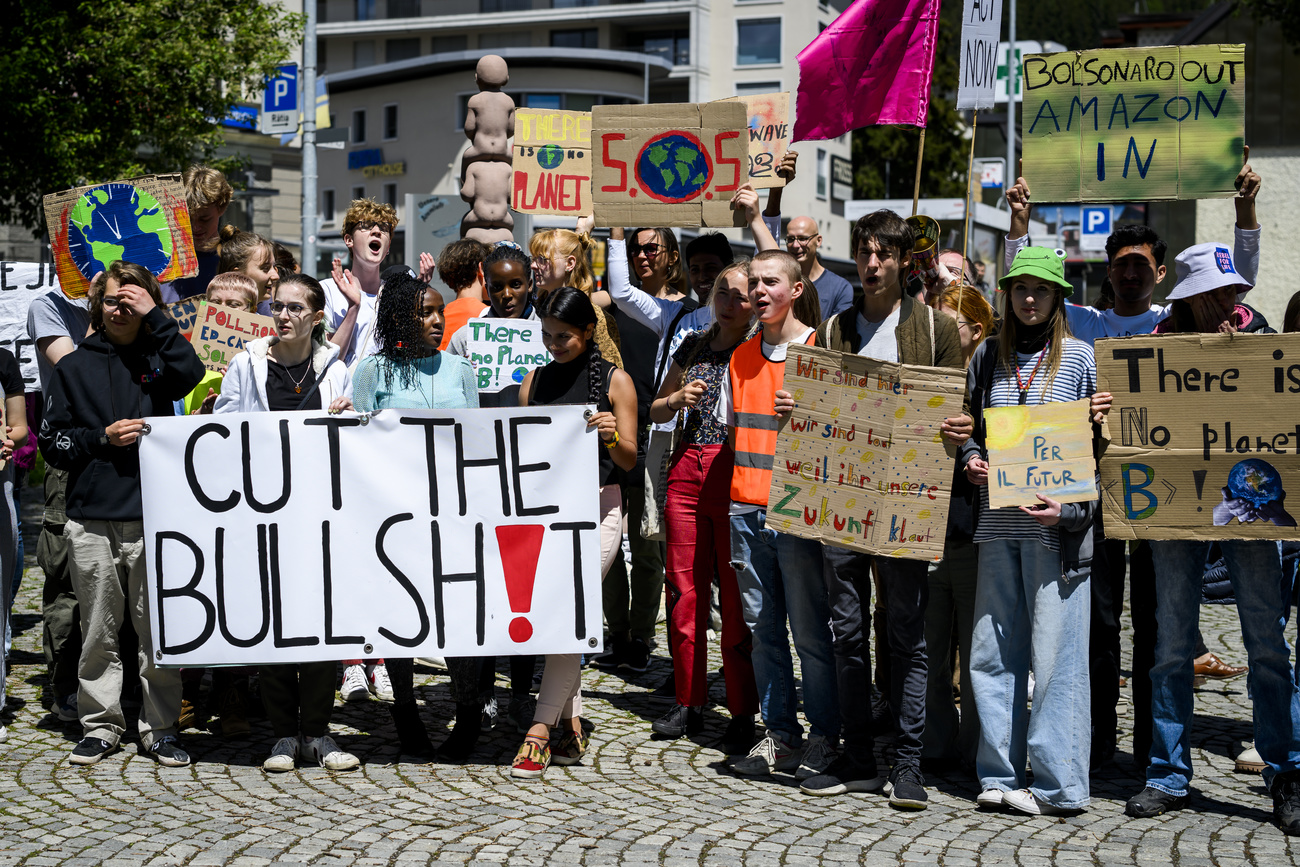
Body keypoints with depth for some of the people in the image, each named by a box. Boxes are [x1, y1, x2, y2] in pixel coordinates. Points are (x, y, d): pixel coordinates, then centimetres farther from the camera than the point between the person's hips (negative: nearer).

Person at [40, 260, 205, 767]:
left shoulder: (156, 359, 8)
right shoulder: (75, 368, 11)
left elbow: (190, 373, -16)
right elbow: (52, 443, 9)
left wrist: (154, 317, -11)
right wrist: (103, 438, -6)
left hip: (152, 517, -1)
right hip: (91, 520, 1)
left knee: (159, 630, 1)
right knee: (99, 631, 6)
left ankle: (160, 729, 11)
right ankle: (101, 725, 18)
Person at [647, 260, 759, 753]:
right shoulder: (693, 347, 16)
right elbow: (655, 412, 22)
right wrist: (677, 399, 2)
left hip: (735, 472, -5)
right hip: (687, 470, 5)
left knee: (736, 596, -5)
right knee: (685, 591, 6)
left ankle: (743, 715, 3)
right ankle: (688, 704, 17)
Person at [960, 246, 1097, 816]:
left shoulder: (1080, 358, 1)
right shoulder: (989, 357, 12)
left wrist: (1071, 508, -13)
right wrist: (970, 458, 0)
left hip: (1057, 528, -4)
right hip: (997, 524, 4)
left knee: (1056, 652, -3)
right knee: (992, 652, 5)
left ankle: (1058, 785, 3)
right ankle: (999, 777, 14)